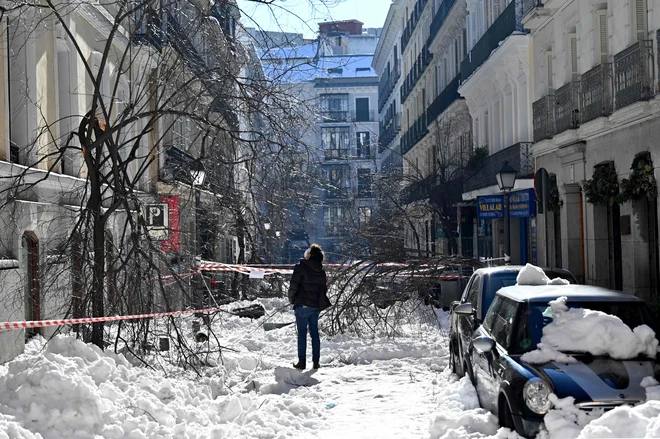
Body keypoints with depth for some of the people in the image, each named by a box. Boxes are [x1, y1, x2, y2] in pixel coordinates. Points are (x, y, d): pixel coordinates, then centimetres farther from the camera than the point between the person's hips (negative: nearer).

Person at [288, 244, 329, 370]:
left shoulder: (301, 267, -11)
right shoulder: (321, 271, 7)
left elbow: (293, 285, -12)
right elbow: (324, 289, 12)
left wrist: (291, 299, 4)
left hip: (302, 305, -5)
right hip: (316, 306, 5)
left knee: (302, 333, 0)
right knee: (314, 333, 11)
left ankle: (302, 361, -1)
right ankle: (316, 361, 11)